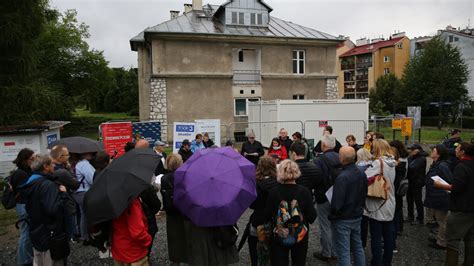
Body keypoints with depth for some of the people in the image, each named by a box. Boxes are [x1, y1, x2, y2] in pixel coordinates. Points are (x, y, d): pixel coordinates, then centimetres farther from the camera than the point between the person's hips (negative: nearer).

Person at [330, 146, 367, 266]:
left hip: (343, 220, -7)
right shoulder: (362, 174, -2)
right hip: (357, 217, 8)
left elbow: (337, 204, -25)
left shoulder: (342, 177, -26)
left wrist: (331, 216, -8)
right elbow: (364, 195, 11)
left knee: (343, 252, 3)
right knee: (358, 247, 21)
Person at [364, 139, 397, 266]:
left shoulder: (378, 162, -20)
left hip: (378, 205, -8)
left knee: (376, 238, 3)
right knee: (388, 236, 17)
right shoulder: (392, 162, 6)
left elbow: (364, 177, -30)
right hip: (389, 204, 8)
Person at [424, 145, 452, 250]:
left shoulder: (442, 166, -22)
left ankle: (442, 243, 19)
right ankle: (439, 238, 38)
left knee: (442, 221, 5)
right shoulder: (435, 164, 8)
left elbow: (451, 182, -25)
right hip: (436, 197, 10)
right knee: (440, 220, 23)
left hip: (441, 198, -10)